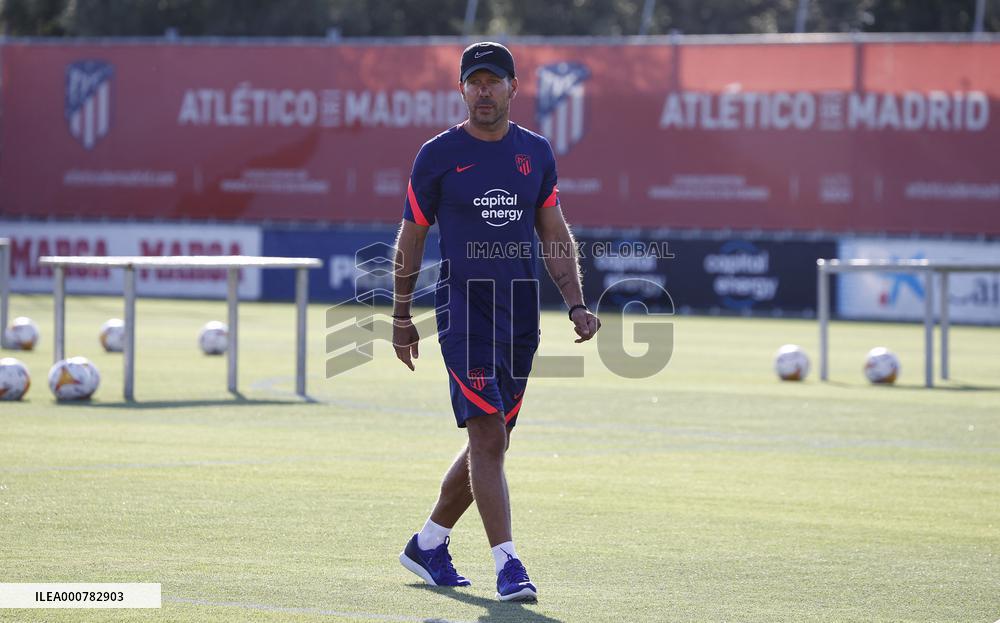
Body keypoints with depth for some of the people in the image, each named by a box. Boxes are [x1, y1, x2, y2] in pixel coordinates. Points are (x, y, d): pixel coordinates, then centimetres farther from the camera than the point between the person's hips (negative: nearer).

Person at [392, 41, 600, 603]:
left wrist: (576, 304, 4)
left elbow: (556, 236, 14)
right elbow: (411, 239, 6)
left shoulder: (536, 152, 8)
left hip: (521, 316, 5)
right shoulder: (439, 155, -1)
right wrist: (402, 317, 7)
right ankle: (507, 565, -16)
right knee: (489, 437, -15)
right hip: (463, 309, -5)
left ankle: (429, 543, 28)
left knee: (490, 442, 11)